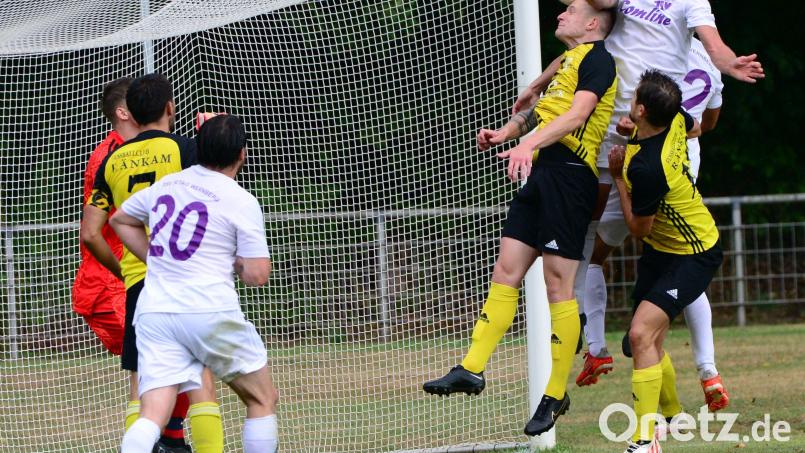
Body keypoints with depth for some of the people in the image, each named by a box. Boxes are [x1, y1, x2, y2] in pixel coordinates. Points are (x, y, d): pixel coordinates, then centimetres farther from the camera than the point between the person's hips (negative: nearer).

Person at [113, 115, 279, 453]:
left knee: (153, 416, -6)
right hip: (212, 313, -4)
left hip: (153, 312, 4)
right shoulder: (242, 202, -3)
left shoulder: (166, 184, 13)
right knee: (262, 400, 15)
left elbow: (121, 220, 30)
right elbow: (257, 276, -7)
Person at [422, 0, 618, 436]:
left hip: (568, 175, -9)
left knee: (558, 286, -6)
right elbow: (541, 107, 30)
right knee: (505, 271, 4)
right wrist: (506, 132, 12)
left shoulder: (596, 58, -5)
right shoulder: (568, 60, 23)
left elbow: (578, 113, -18)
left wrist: (528, 144, -29)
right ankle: (472, 368, 3)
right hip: (542, 173, 9)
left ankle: (556, 393, -1)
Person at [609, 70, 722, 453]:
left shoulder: (645, 168, -33)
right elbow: (696, 128, 19)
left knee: (641, 334, -23)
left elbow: (639, 229, -18)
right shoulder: (676, 121, -10)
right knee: (648, 343, 16)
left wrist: (618, 177, -10)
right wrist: (640, 133, 11)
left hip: (693, 256, -10)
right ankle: (671, 412, 38)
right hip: (661, 250, 10)